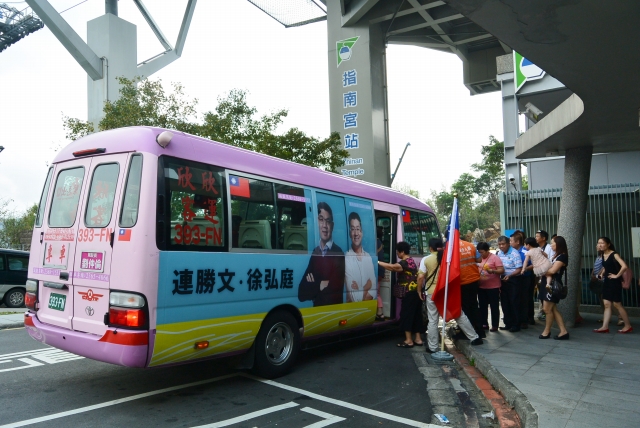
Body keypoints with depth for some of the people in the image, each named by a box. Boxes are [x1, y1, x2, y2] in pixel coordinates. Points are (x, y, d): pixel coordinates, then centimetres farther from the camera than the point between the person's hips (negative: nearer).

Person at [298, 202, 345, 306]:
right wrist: (319, 286, -9)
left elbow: (335, 292, -15)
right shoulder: (314, 253, 9)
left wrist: (313, 287, -2)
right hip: (316, 308, 3)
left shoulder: (338, 253, -8)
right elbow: (301, 293, 6)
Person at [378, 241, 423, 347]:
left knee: (406, 315, -2)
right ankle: (418, 339, 19)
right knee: (415, 315, 13)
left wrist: (378, 262, -26)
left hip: (409, 293, -9)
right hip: (415, 292, 9)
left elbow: (392, 267, -31)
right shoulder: (411, 261, 13)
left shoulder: (404, 263, -16)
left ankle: (409, 340, 2)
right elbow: (394, 268, 14)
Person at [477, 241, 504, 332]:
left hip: (493, 287, -6)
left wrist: (492, 271, -31)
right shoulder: (479, 259, 8)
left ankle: (495, 325, 9)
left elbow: (502, 270, -15)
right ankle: (483, 323, 23)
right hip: (481, 287, 6)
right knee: (482, 306, 13)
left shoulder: (495, 258, -9)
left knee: (494, 306, 3)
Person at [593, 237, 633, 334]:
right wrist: (602, 273, 12)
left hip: (614, 282, -8)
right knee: (607, 305, 5)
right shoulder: (603, 255, 8)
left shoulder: (614, 254, -16)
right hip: (607, 282, 8)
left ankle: (628, 326, 15)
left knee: (617, 304, 1)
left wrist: (617, 276, -21)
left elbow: (624, 266, -30)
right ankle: (605, 327, 5)